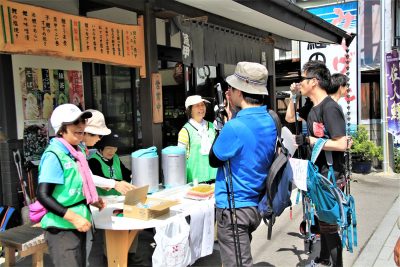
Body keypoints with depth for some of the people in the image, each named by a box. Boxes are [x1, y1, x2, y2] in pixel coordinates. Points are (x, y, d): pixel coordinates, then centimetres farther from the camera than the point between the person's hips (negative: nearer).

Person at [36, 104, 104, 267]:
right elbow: (43, 196, -23)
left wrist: (91, 200, 9)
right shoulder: (54, 155, -19)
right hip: (62, 229, -8)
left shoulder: (77, 151, 6)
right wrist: (73, 217, -24)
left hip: (77, 225, 8)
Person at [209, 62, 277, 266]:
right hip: (255, 205, 9)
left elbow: (214, 160, -9)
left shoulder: (235, 127, -24)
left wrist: (223, 128, -1)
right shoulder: (270, 121, 1)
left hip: (234, 207, -8)